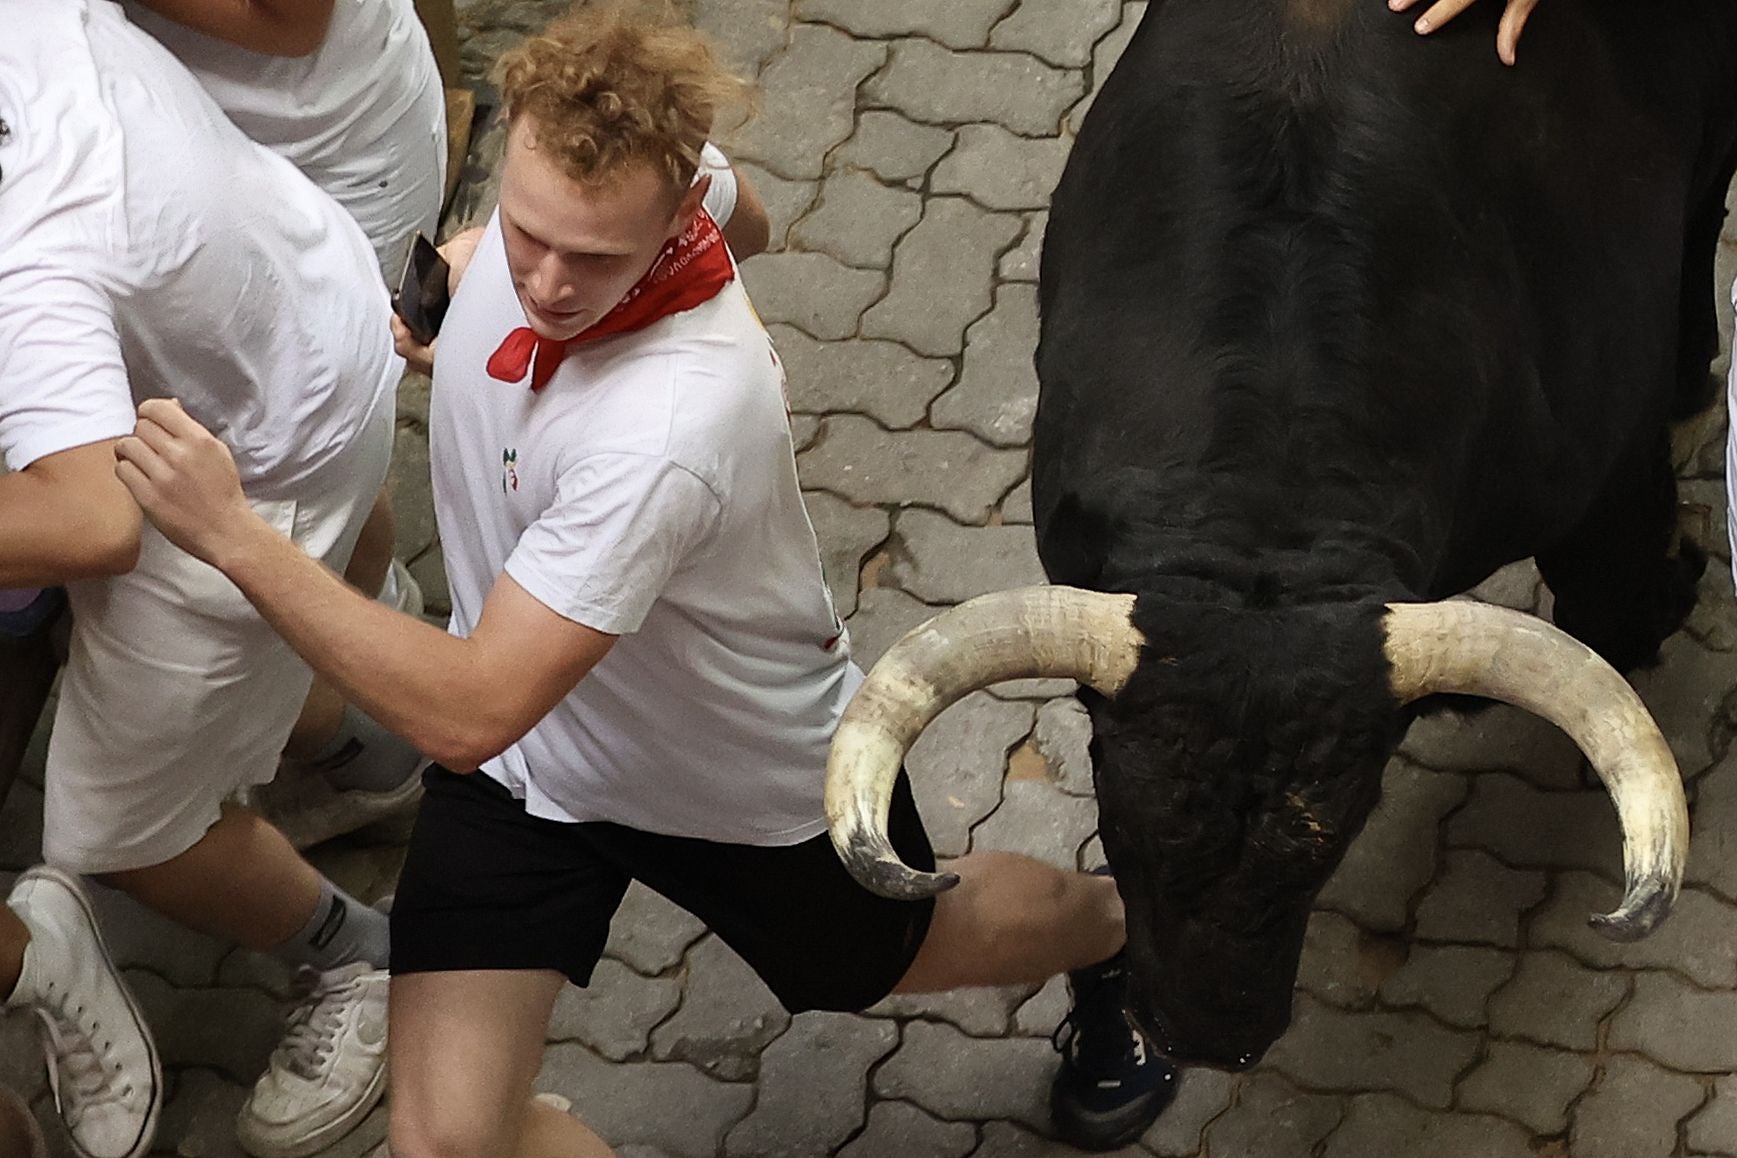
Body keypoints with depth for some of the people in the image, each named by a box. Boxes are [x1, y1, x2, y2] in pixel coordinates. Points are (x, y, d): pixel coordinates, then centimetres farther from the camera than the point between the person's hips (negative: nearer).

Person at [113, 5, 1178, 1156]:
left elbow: (469, 713, -43)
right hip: (523, 767, 5)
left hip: (757, 786, -5)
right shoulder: (559, 194, -23)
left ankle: (1111, 922, 61)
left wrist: (233, 532, -45)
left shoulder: (669, 428, -45)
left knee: (914, 950, 28)